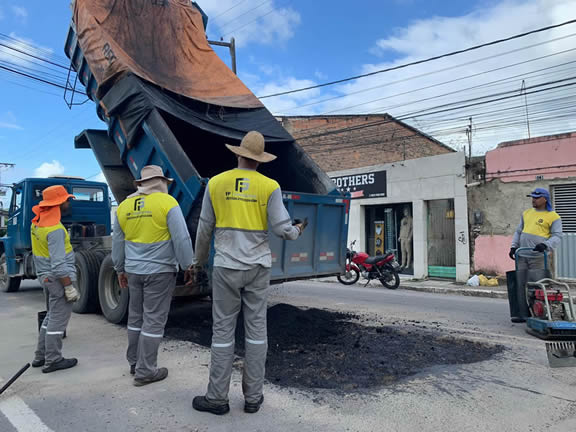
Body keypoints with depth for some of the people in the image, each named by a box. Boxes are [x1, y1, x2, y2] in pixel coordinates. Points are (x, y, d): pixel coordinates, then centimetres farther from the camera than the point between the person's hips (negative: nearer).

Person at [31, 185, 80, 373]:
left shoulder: (37, 222, 4)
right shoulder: (55, 229, -24)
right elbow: (58, 265, -25)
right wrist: (69, 287, -20)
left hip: (45, 277, 10)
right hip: (58, 278, -10)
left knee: (51, 316, 21)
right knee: (58, 320, 1)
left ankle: (40, 356, 30)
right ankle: (52, 361, 11)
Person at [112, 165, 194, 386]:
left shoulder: (124, 206, 7)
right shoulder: (167, 203, -11)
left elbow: (117, 243, 14)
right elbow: (182, 238, -13)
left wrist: (120, 270, 23)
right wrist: (188, 266, -4)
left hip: (134, 271, 6)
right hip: (160, 271, -6)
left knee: (136, 317, 18)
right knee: (154, 320, 2)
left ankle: (134, 363, 31)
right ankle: (145, 371, 10)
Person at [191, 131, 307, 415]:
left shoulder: (216, 183, 0)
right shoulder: (270, 186, -4)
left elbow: (204, 229, 4)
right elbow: (282, 229, -6)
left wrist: (198, 261, 18)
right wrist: (297, 230, 18)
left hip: (226, 266, 0)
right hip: (258, 267, 1)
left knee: (223, 330, 7)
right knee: (256, 329, 8)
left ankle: (218, 397, 15)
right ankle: (253, 397, 17)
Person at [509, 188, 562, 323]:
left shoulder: (553, 217, 1)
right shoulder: (526, 213, 18)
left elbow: (557, 236, -6)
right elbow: (518, 231, 22)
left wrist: (545, 245, -24)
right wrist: (514, 246, 11)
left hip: (538, 257, -6)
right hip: (522, 256, 6)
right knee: (521, 286, 5)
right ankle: (523, 315, 11)